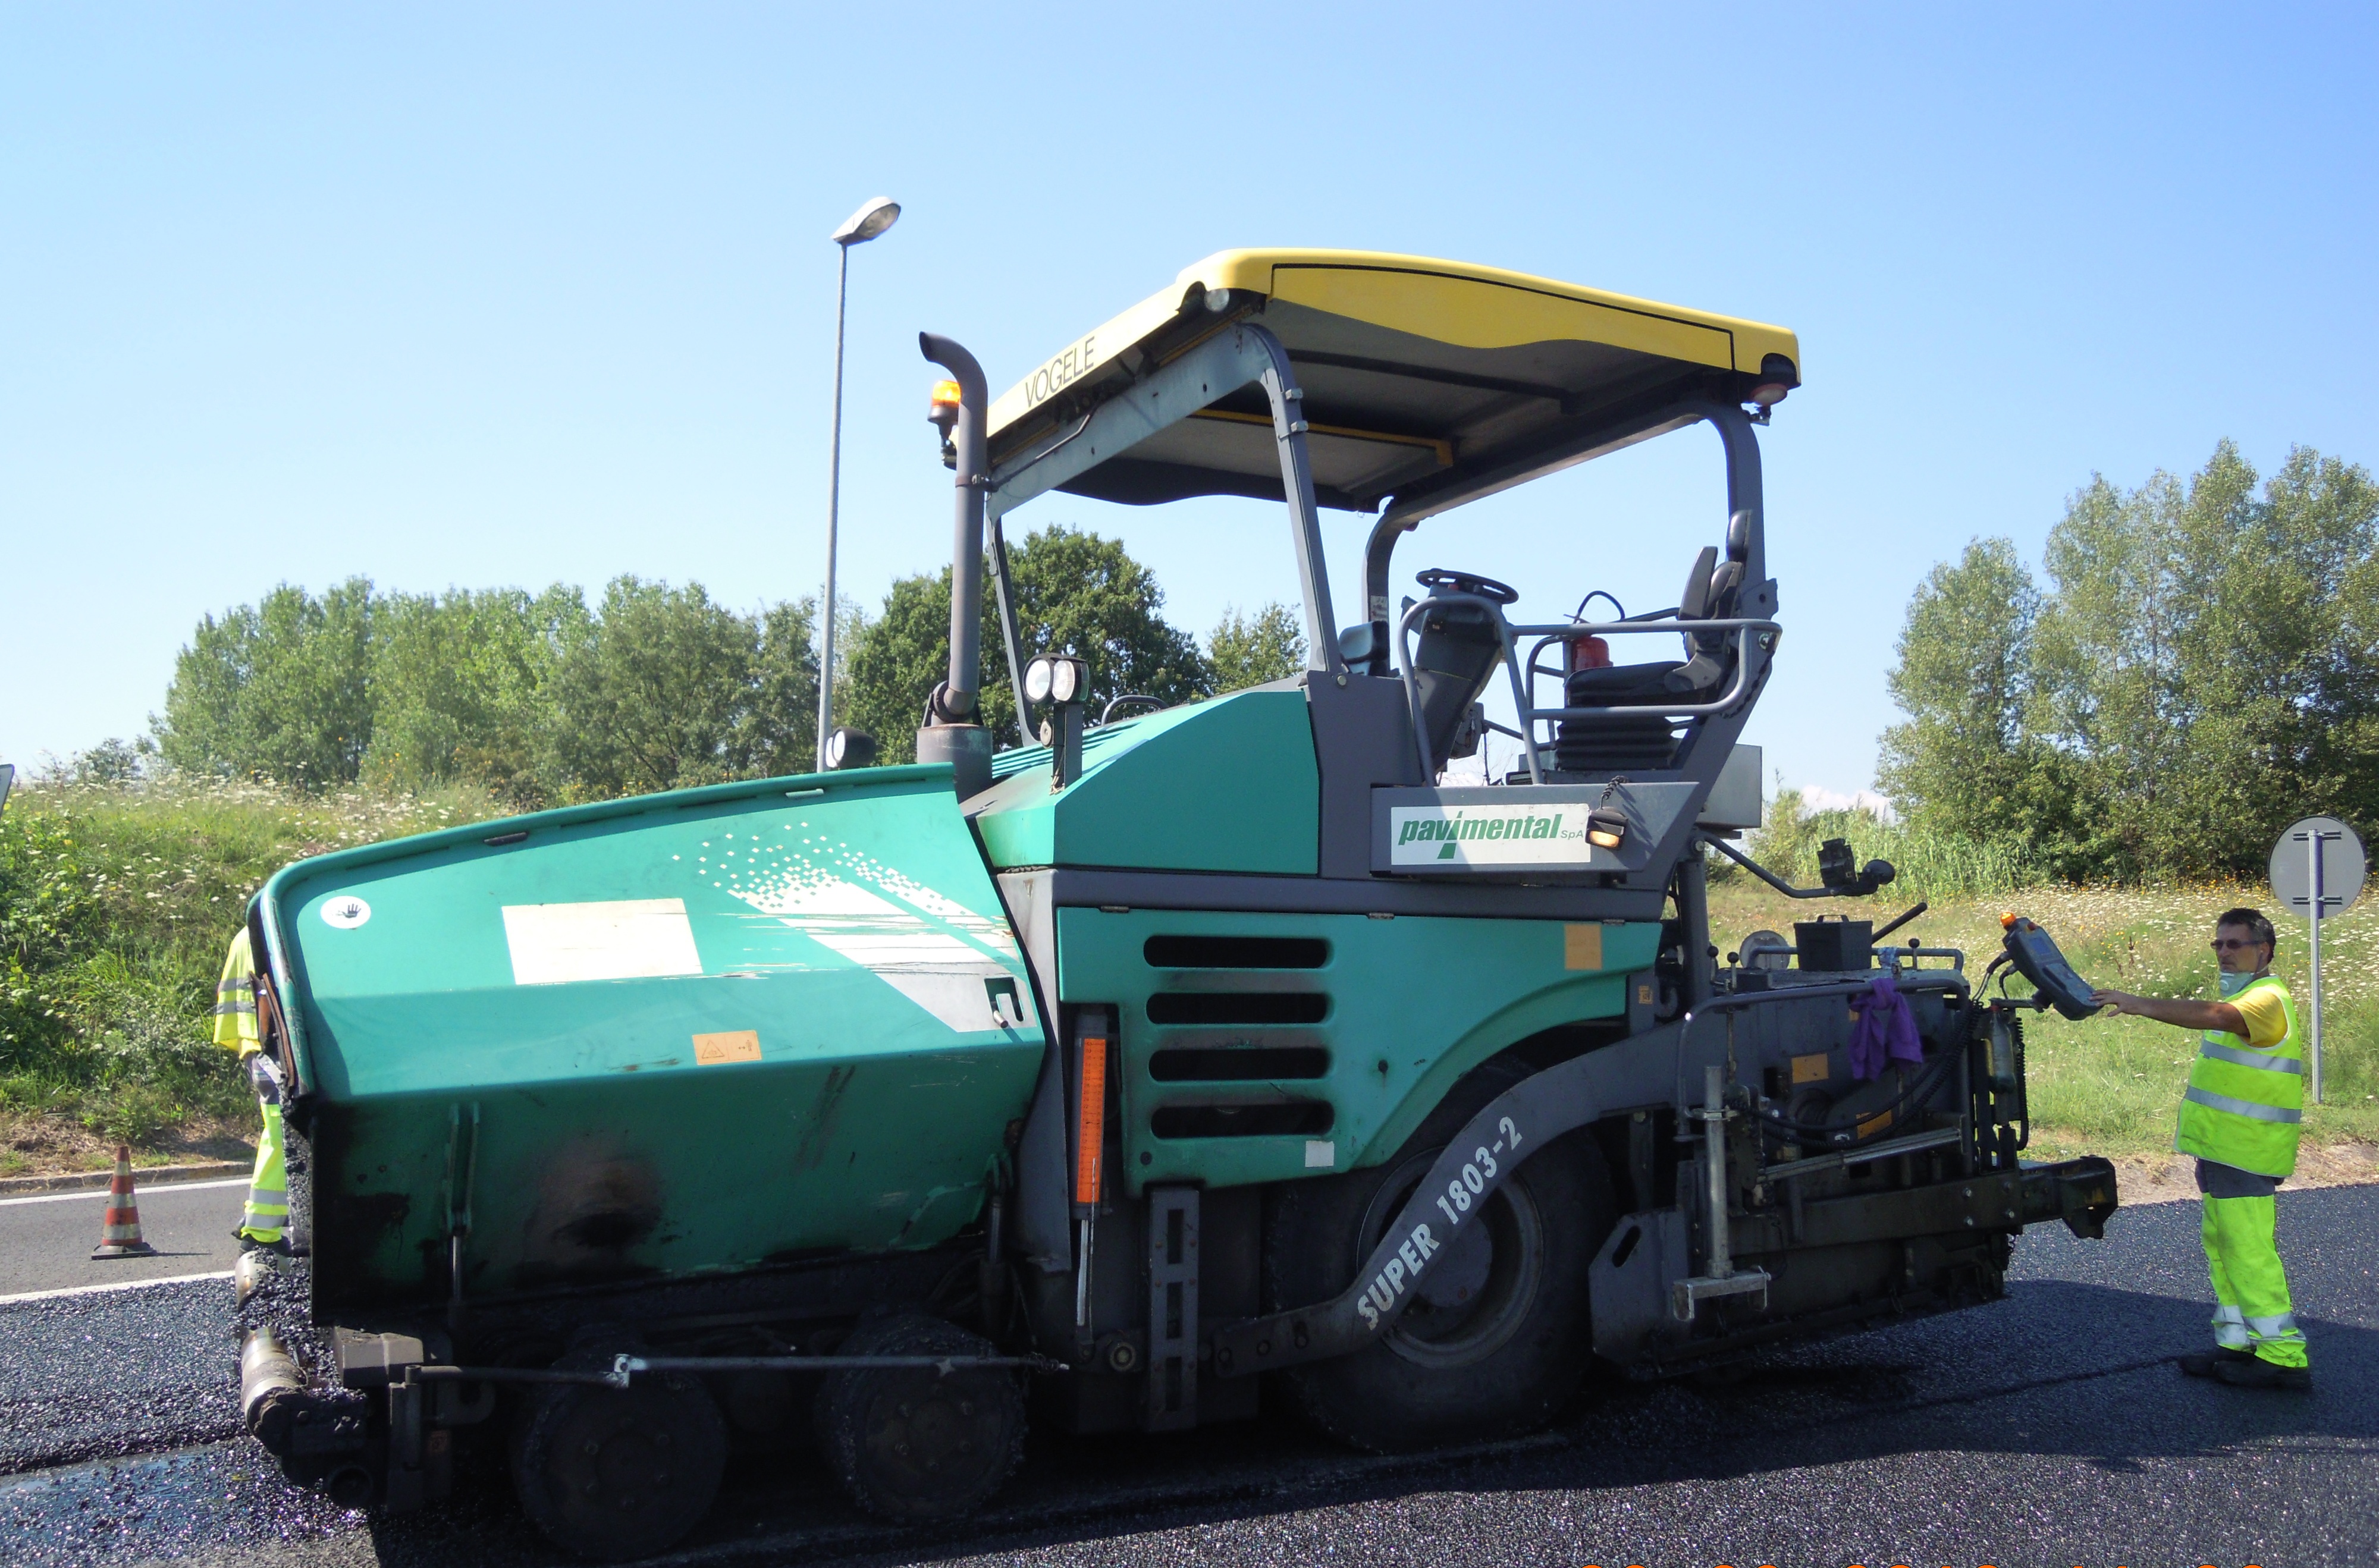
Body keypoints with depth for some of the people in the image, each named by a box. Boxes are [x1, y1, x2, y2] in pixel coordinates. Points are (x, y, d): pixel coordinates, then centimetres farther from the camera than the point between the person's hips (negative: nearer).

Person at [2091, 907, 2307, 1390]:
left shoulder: (2267, 999, -15)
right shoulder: (2243, 998, 20)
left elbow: (2215, 1015, -35)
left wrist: (2142, 1004, -44)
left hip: (2245, 1153, -10)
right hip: (2223, 1150, 10)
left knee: (2248, 1250, -10)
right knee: (2221, 1244, 13)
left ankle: (2284, 1356, -5)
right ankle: (2239, 1342, 20)